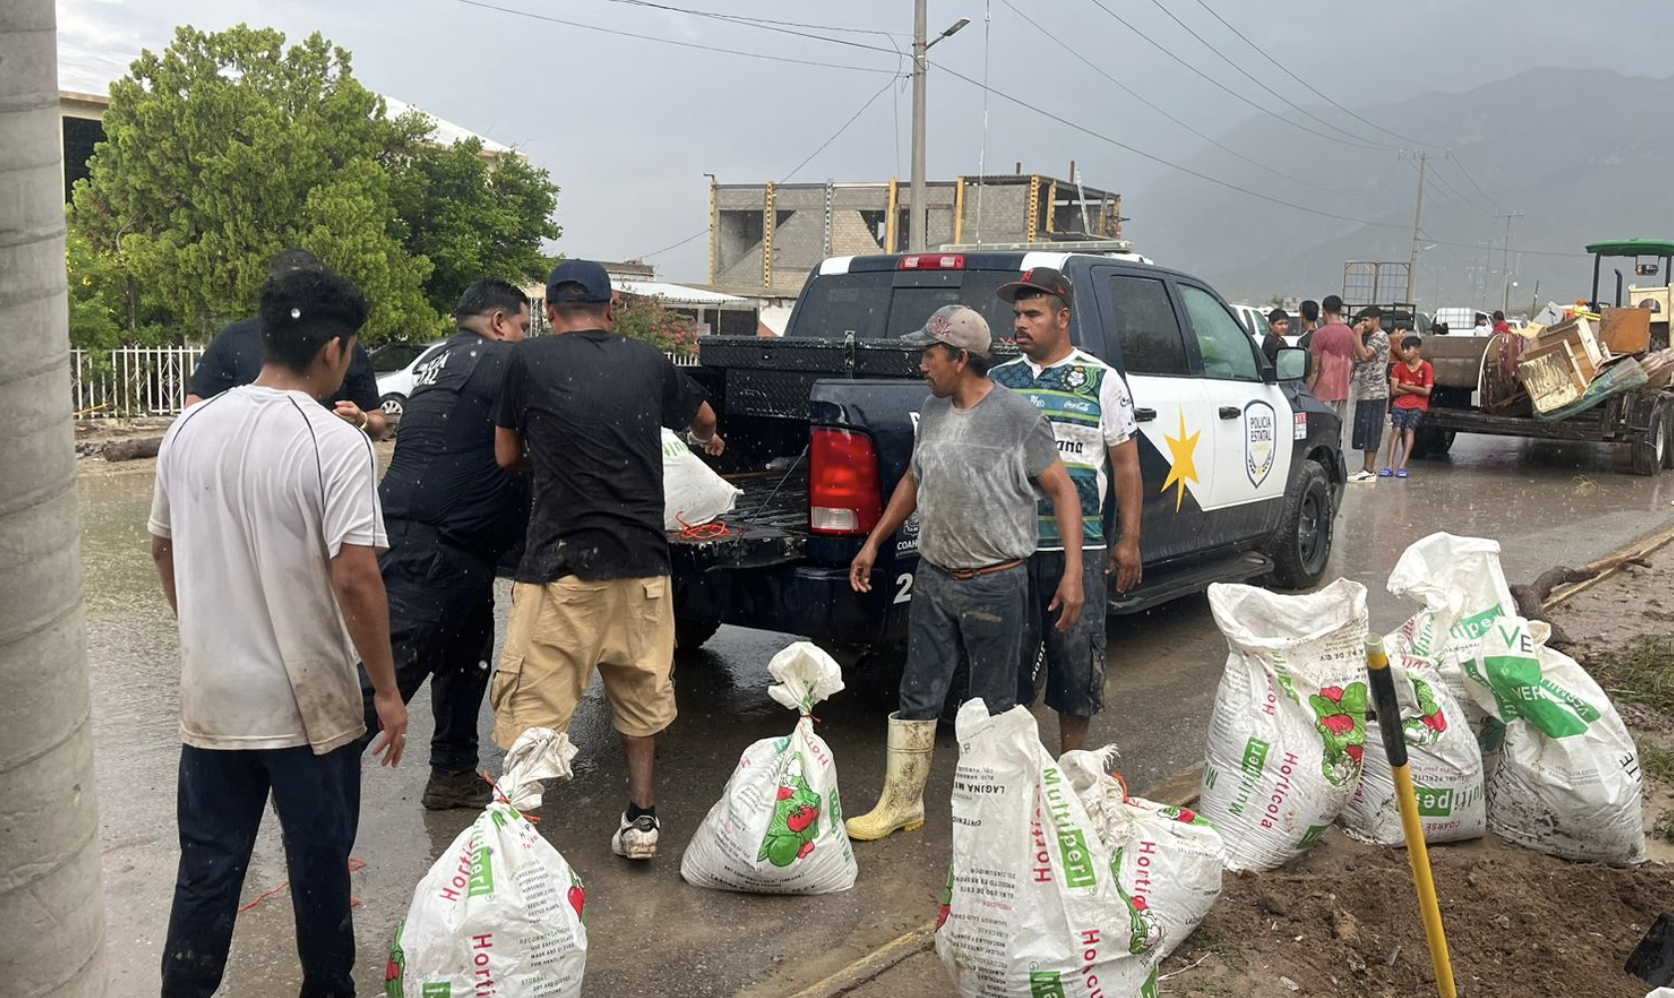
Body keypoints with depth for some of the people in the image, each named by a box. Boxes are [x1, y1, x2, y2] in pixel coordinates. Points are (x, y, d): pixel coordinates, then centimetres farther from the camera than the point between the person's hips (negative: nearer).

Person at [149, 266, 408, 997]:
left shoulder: (189, 430, 1)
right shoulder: (336, 445, -18)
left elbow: (162, 548, 12)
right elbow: (355, 579, -21)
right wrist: (387, 691, -11)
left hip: (211, 697, 5)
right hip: (310, 704, -4)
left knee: (208, 866, 17)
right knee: (318, 863, 14)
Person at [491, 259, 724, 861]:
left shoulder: (529, 361, -1)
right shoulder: (647, 361, 8)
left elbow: (506, 456, 10)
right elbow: (702, 419, 27)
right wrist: (709, 441, 50)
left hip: (560, 563, -3)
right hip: (641, 561, 4)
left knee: (533, 706, 4)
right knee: (641, 693, 19)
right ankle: (641, 819, 25)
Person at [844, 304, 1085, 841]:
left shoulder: (1016, 416, -12)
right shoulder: (933, 410, 7)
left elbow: (1062, 490, -10)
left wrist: (1073, 573, -18)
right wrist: (873, 544, 18)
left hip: (996, 583, -6)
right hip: (934, 577, 6)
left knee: (993, 708, 7)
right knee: (917, 696, 12)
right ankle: (901, 803, 23)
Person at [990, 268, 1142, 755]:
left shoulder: (1101, 380, 2)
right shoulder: (1000, 379, 10)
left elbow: (1126, 463, 3)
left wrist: (1129, 540, -2)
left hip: (1078, 547, -2)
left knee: (1077, 654, 5)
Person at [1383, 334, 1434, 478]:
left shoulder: (1426, 367, 0)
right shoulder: (1399, 367, 8)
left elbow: (1426, 391, -9)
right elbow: (1394, 390, 0)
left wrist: (1405, 387, -4)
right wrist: (1414, 389, -5)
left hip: (1418, 406, -2)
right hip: (1401, 404, 2)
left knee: (1409, 429, -25)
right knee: (1397, 428, -22)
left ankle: (1402, 466, -32)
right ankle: (1389, 465, -32)